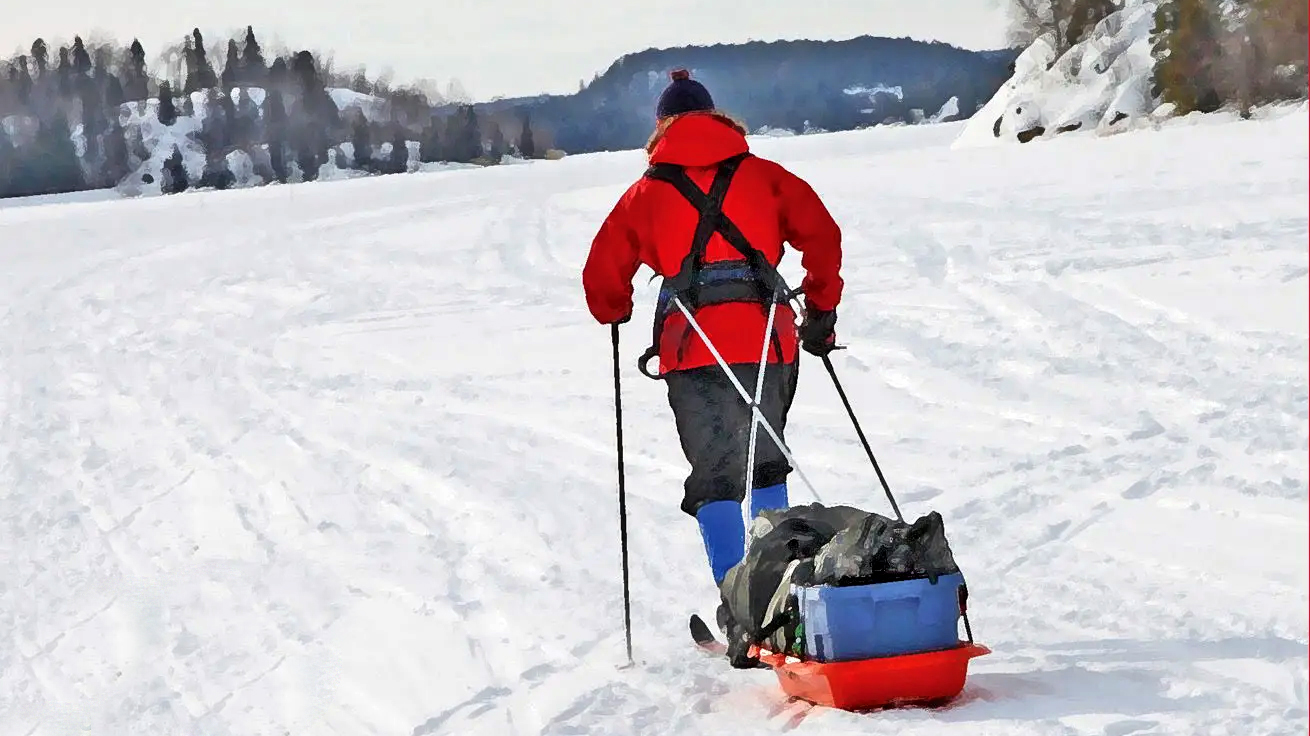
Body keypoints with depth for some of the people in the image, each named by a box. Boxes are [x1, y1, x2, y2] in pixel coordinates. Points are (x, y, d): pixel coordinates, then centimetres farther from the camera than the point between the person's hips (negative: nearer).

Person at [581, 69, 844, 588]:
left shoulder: (646, 193, 12)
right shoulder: (761, 175, 14)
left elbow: (603, 274, 13)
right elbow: (821, 234, 7)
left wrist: (615, 314, 35)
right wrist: (822, 310, 19)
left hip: (691, 346, -1)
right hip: (765, 337, 1)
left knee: (715, 474, 2)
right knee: (767, 462, 20)